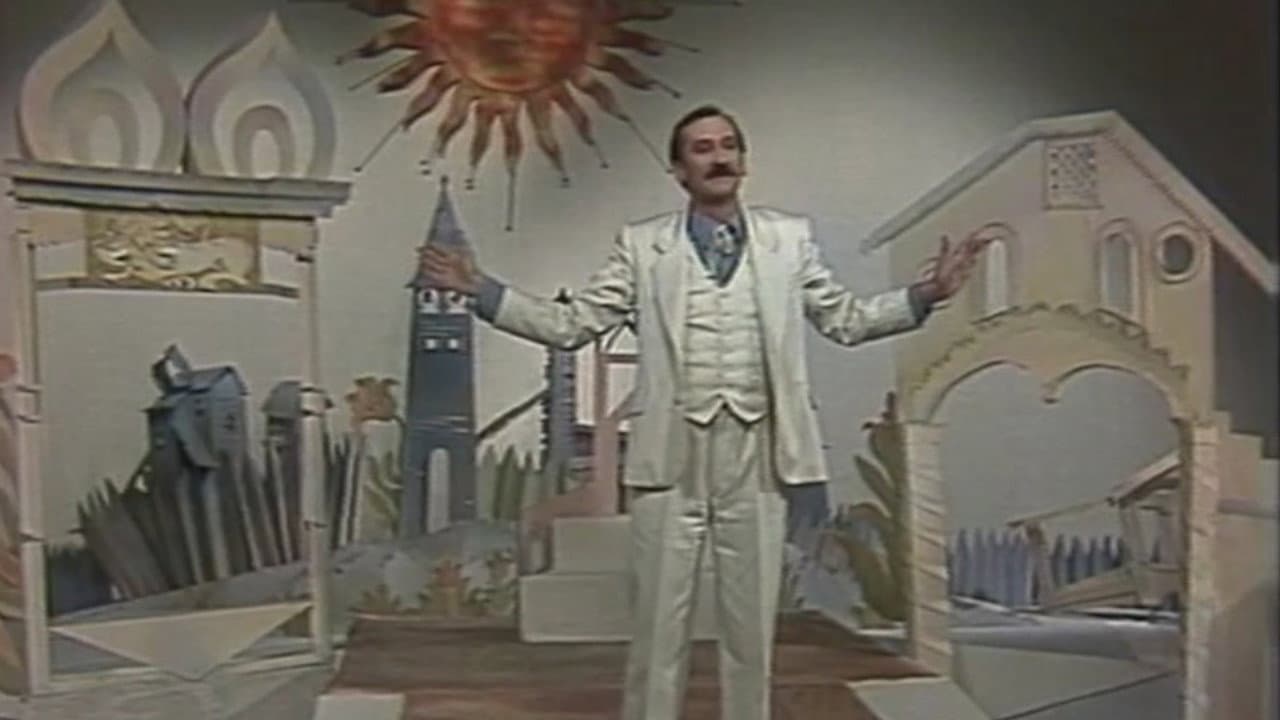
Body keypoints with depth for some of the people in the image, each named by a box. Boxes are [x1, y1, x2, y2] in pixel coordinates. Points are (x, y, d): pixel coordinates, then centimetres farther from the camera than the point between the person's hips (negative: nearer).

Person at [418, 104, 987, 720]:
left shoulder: (789, 238, 9)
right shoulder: (642, 245, 5)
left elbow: (847, 320, 11)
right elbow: (570, 324, 3)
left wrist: (926, 293, -2)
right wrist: (480, 289, -6)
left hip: (755, 455, 1)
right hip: (671, 455, -1)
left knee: (751, 623, 10)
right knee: (660, 622, 6)